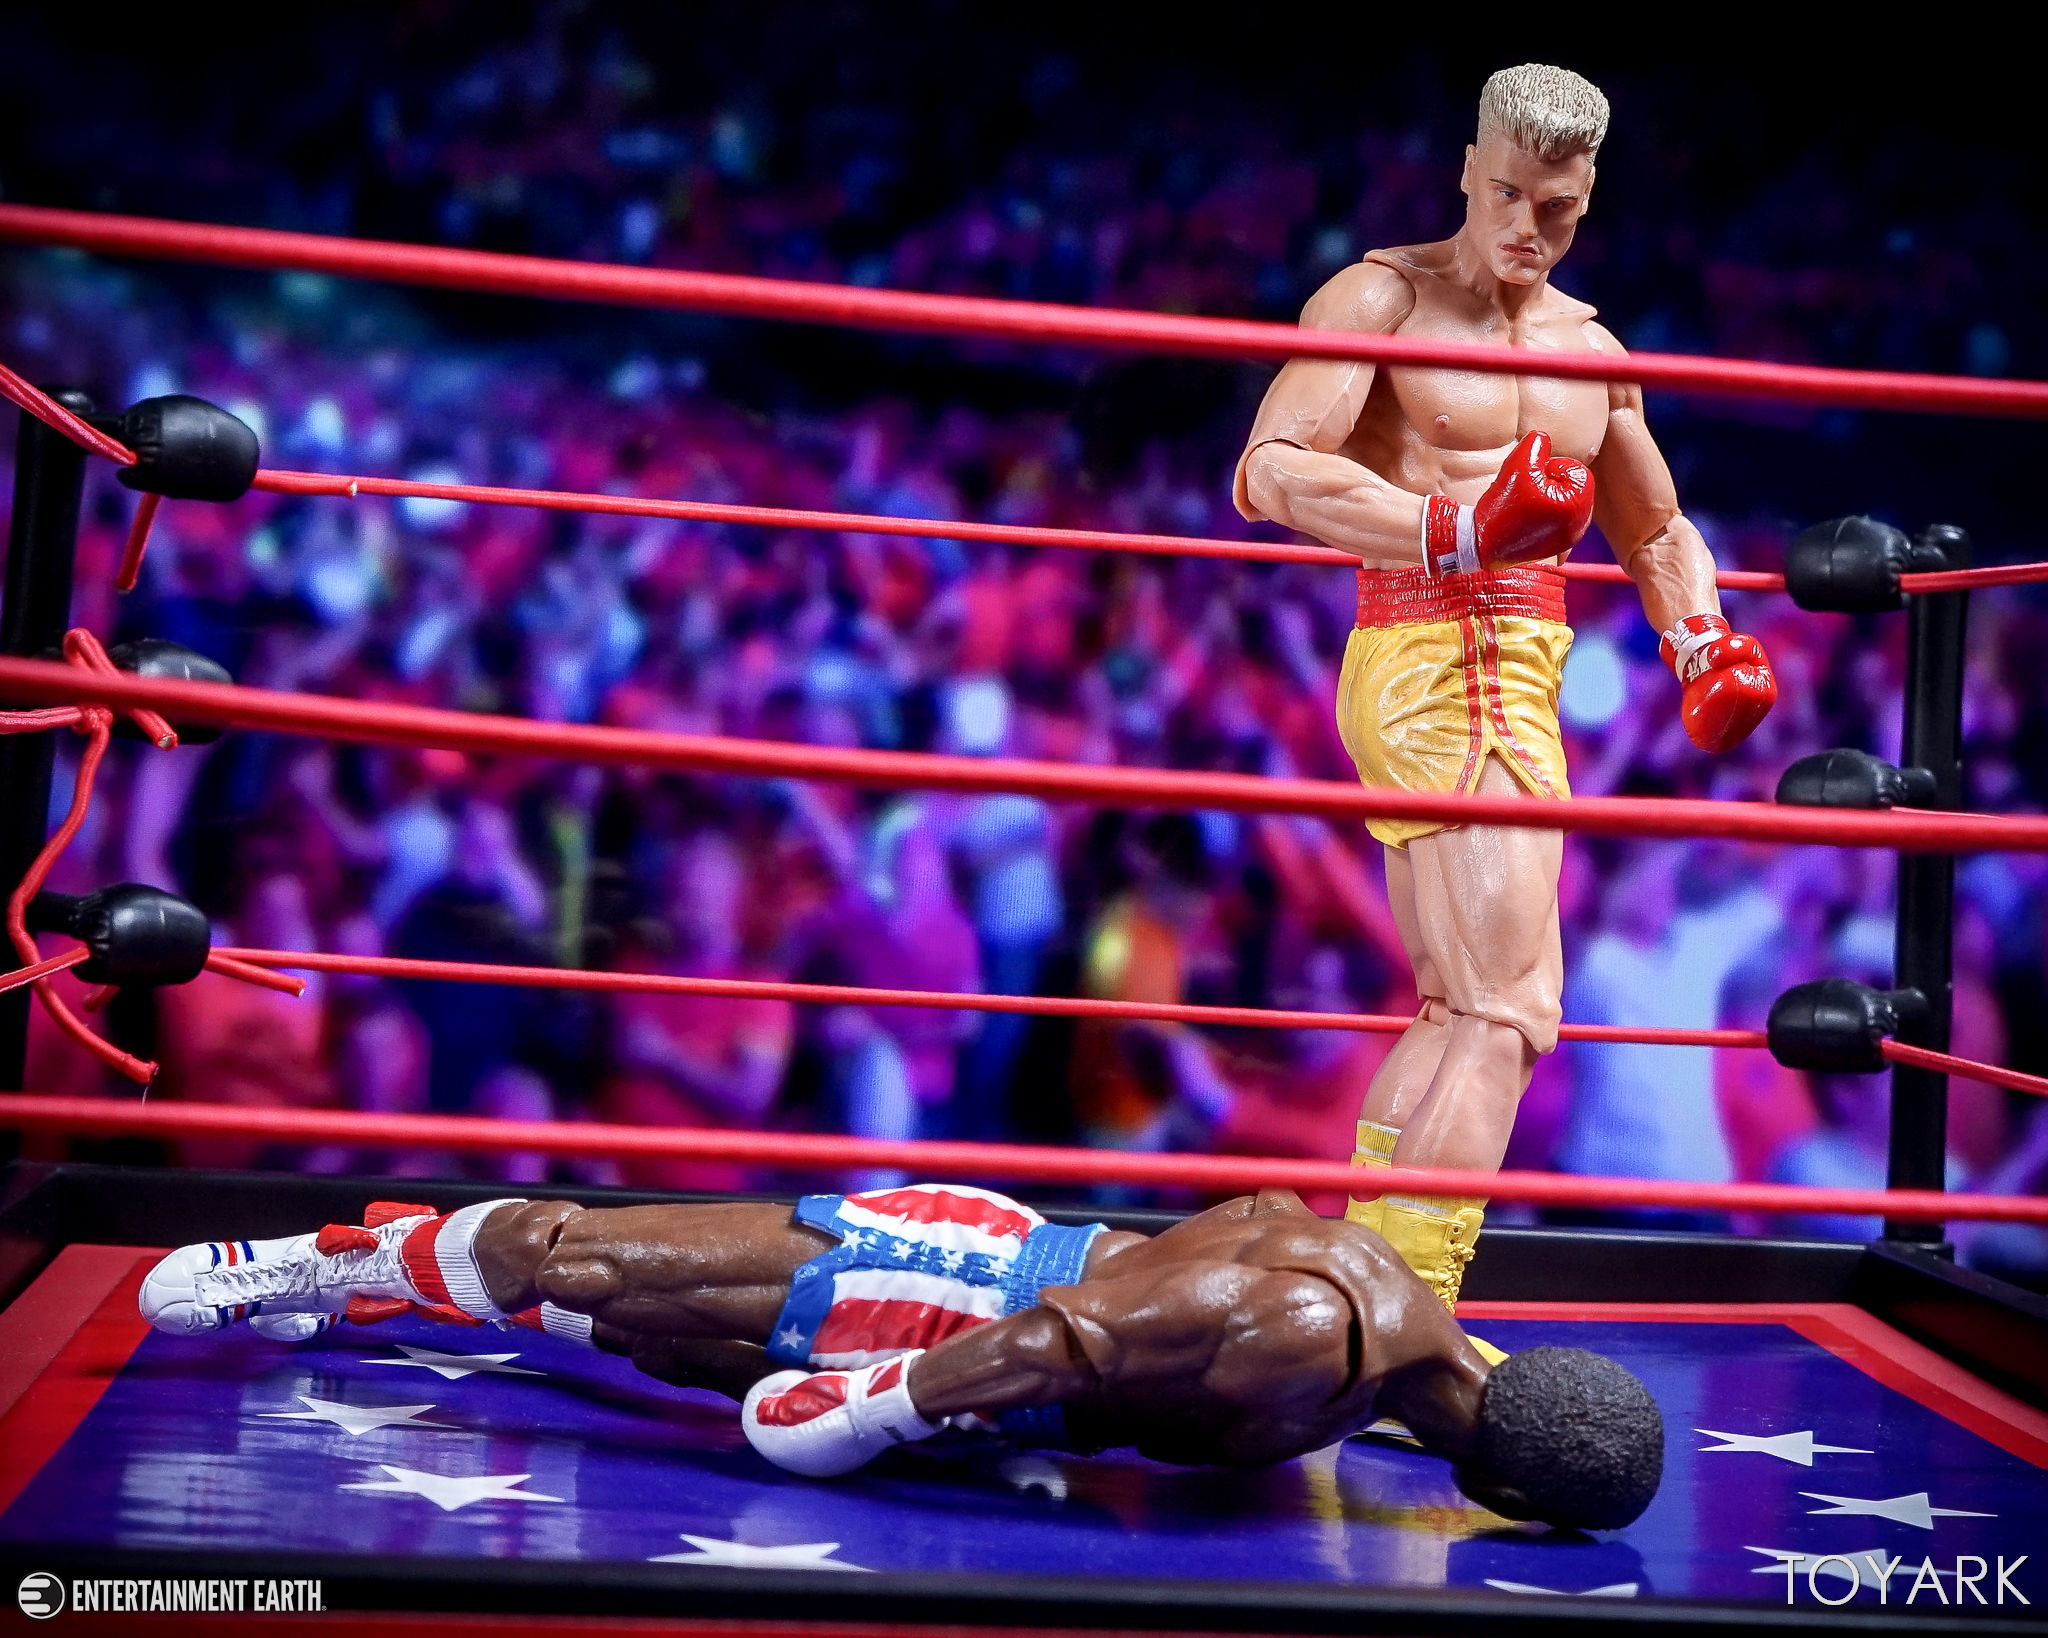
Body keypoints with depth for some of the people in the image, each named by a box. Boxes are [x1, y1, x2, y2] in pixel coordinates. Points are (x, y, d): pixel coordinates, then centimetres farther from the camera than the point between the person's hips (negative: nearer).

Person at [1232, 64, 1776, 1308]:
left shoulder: (1591, 349, 18)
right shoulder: (1385, 296, -4)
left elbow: (1656, 530, 28)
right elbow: (1271, 470, -18)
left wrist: (1700, 641, 7)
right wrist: (1454, 532, -31)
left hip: (1515, 676, 9)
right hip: (1440, 659, -9)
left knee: (1455, 1011, 14)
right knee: (1511, 1012, -16)